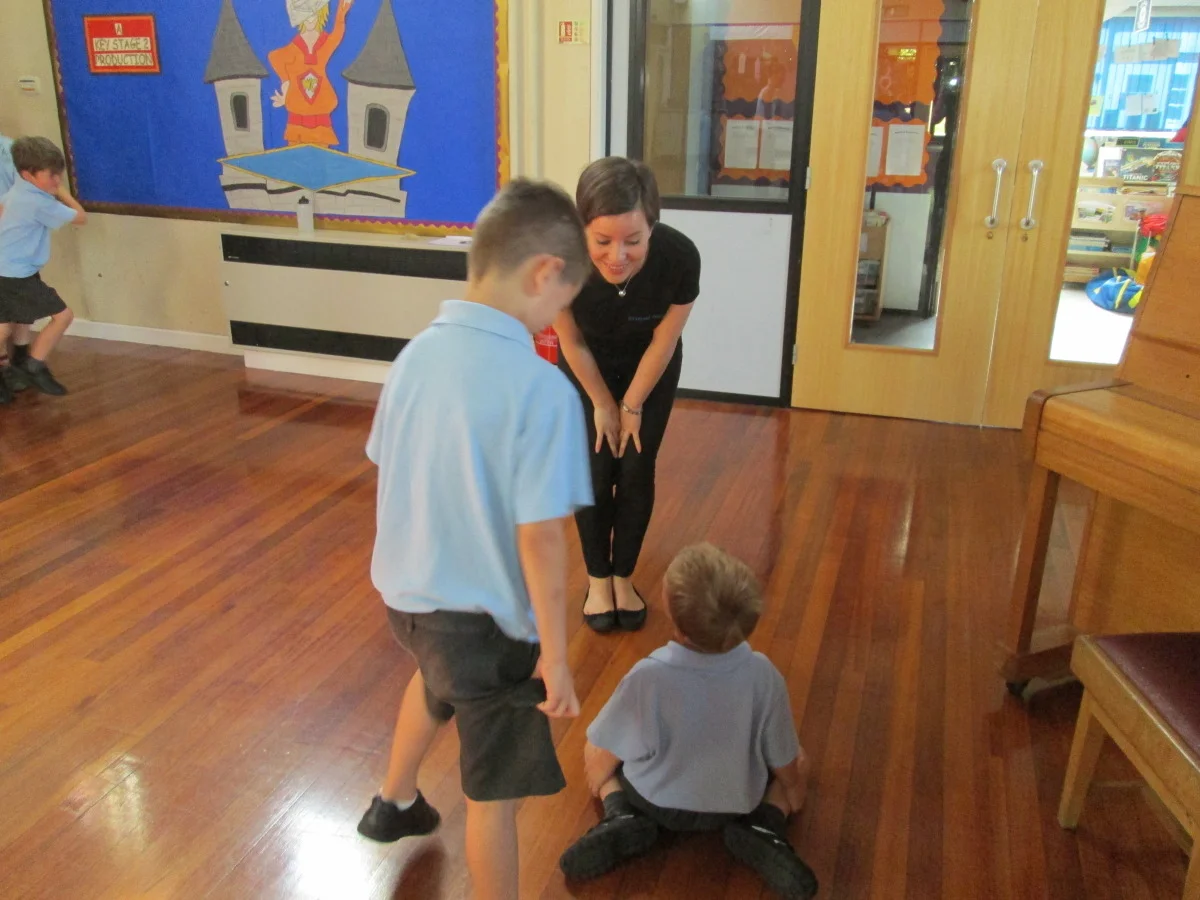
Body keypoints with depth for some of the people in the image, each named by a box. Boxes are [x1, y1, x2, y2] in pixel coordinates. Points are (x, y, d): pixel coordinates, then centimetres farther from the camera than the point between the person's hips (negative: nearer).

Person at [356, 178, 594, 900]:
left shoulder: (417, 353, -5)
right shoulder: (543, 388, -25)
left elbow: (388, 473, 5)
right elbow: (540, 538, -24)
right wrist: (555, 655, -12)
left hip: (406, 593, 8)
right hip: (486, 620, -7)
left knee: (438, 679, 38)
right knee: (495, 792, 12)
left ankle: (395, 803, 60)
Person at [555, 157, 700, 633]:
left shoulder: (679, 257, -36)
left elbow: (663, 341, -18)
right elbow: (572, 342, -17)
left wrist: (632, 405, -7)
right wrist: (603, 404, -5)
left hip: (652, 367, 0)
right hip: (589, 368, 0)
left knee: (636, 471, 3)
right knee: (595, 473, 0)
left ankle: (624, 577, 24)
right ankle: (598, 579, 21)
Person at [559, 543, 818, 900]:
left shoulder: (647, 676, -32)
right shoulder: (763, 675, -26)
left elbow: (603, 753, -14)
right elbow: (783, 760, -8)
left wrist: (598, 778, 9)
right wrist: (793, 791, 14)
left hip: (655, 801, -1)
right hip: (736, 802, 1)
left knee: (594, 750, 26)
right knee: (799, 759, 27)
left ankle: (622, 818, 1)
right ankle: (762, 830, 2)